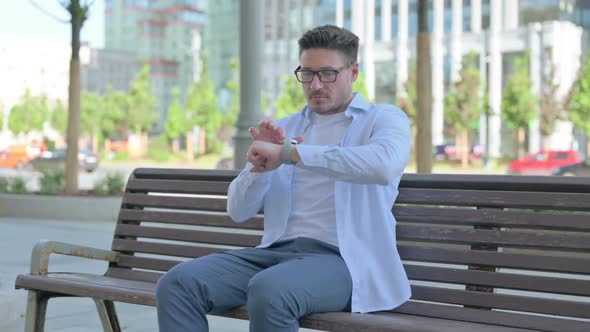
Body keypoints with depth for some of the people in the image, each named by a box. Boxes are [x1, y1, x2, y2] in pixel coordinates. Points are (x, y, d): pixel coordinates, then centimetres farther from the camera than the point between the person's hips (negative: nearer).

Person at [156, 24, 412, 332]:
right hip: (278, 251, 5)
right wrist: (260, 164, -6)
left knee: (268, 290, -37)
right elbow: (238, 211, 15)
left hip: (344, 260, -5)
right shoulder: (284, 129, 20)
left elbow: (384, 164, -21)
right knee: (178, 283, -19)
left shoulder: (385, 119, 6)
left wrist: (290, 153, -20)